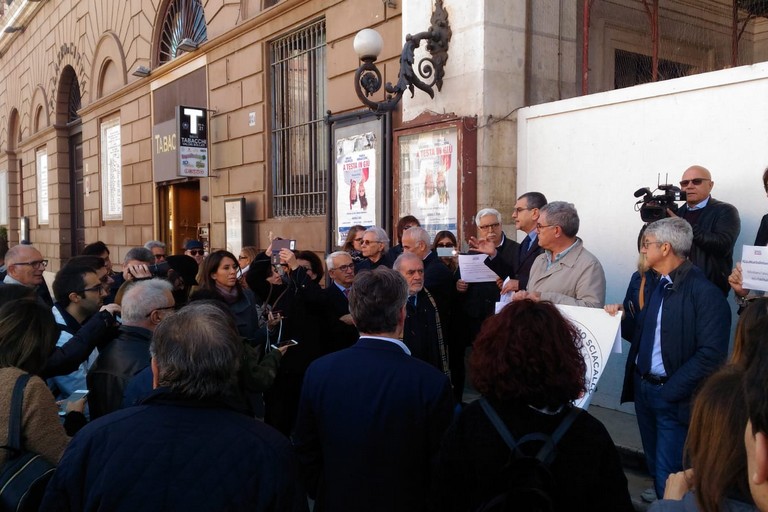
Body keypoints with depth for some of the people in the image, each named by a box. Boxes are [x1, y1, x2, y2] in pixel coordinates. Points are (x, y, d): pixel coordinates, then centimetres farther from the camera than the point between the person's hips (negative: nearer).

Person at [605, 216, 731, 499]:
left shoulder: (704, 292, -16)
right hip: (641, 386, 7)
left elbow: (711, 354, -20)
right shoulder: (648, 282, 7)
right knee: (654, 463, 20)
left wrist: (669, 391, -18)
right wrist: (622, 317, -7)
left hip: (673, 397, -7)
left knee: (668, 476, -2)